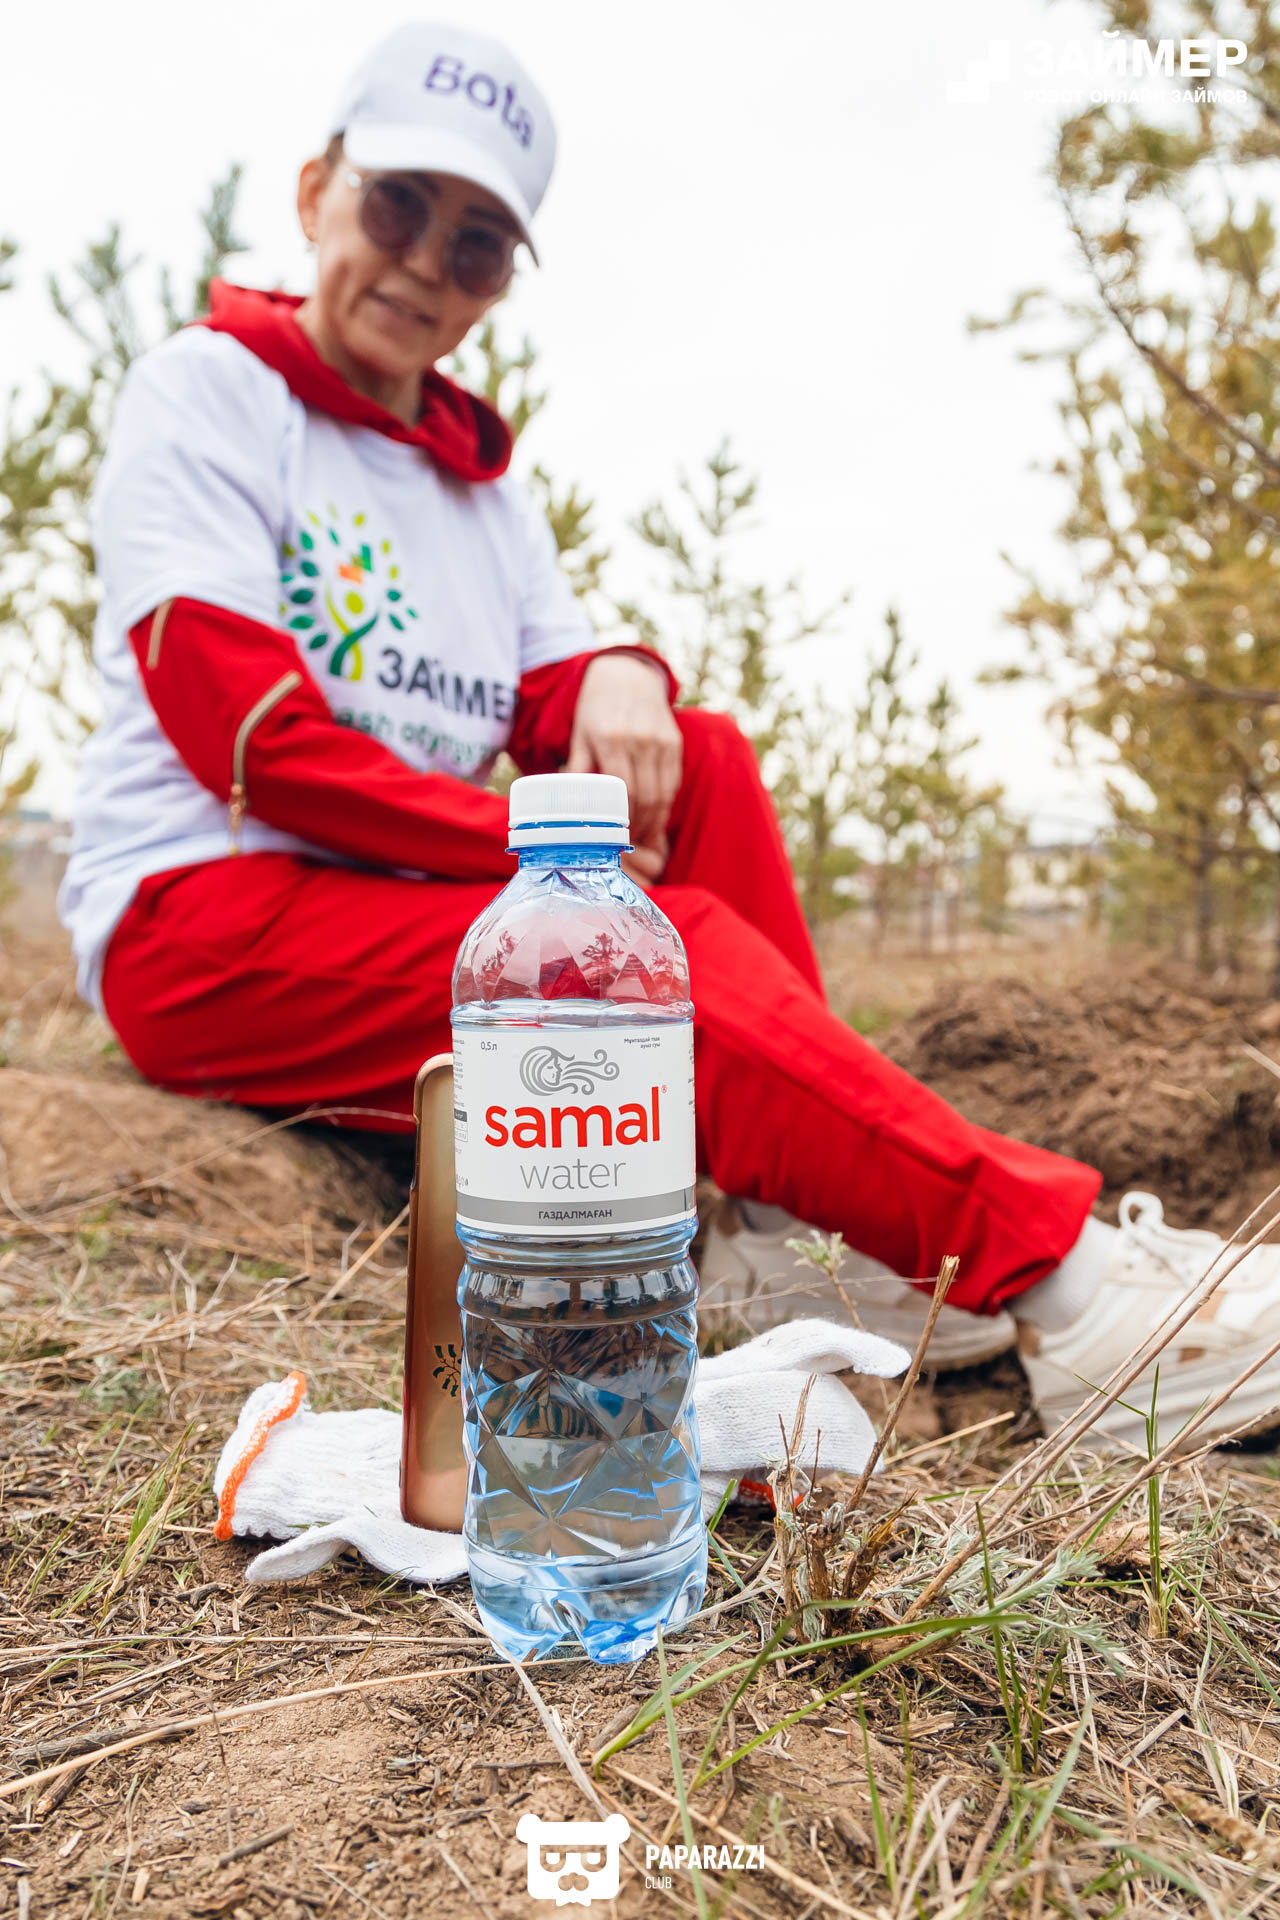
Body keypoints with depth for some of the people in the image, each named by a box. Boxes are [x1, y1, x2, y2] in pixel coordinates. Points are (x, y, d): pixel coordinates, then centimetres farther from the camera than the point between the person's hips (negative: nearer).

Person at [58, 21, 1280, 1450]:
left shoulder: (482, 479, 17)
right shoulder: (207, 385, -2)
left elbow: (558, 713, 6)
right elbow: (246, 734, -15)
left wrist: (619, 682, -19)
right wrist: (537, 841, -20)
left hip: (414, 912, 6)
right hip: (203, 923, -6)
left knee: (701, 761, -13)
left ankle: (772, 1230, -19)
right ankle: (1063, 1289, -26)